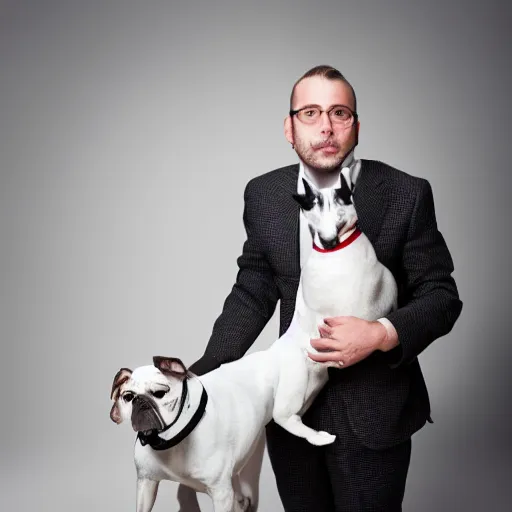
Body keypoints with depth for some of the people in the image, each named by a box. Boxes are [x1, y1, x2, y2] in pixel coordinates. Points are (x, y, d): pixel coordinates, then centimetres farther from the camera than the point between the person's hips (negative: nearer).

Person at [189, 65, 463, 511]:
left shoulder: (405, 194, -10)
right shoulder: (263, 194, -1)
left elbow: (440, 296, -6)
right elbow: (252, 293, 5)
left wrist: (382, 335, -24)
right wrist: (204, 375, -5)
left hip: (373, 410, -3)